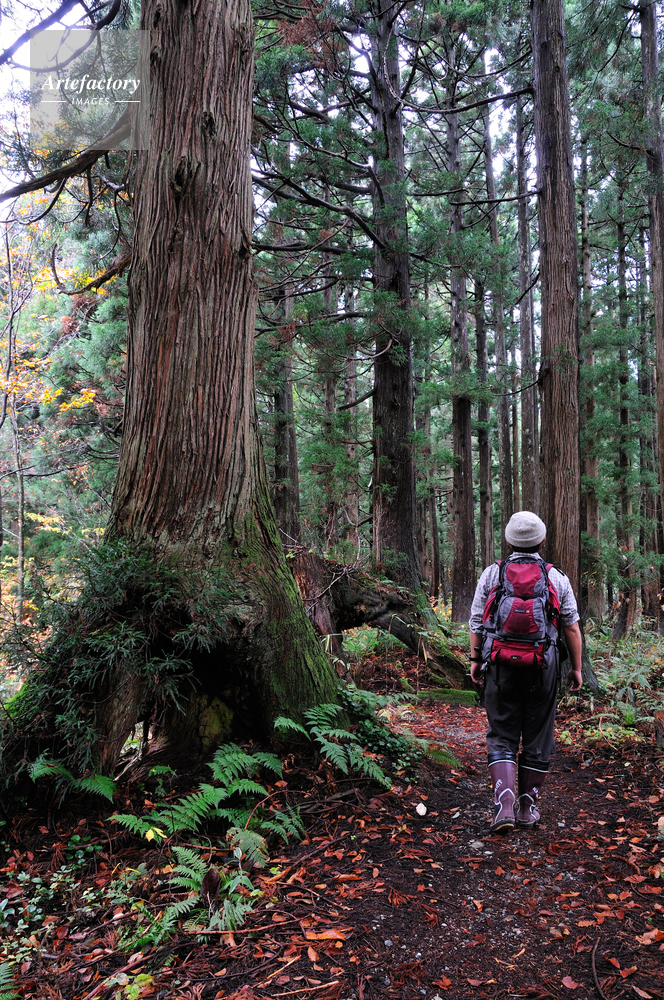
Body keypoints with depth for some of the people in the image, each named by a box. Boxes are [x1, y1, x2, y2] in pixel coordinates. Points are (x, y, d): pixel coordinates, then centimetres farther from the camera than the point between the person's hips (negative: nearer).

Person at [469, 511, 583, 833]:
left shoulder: (491, 574, 1)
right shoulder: (557, 578, 2)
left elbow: (476, 622, 2)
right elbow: (571, 628, 3)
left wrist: (475, 659, 12)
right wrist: (576, 668, 12)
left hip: (500, 666, 0)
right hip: (543, 669, 0)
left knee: (502, 737, 7)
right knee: (537, 738, 12)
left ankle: (504, 805, -7)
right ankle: (527, 808, 21)